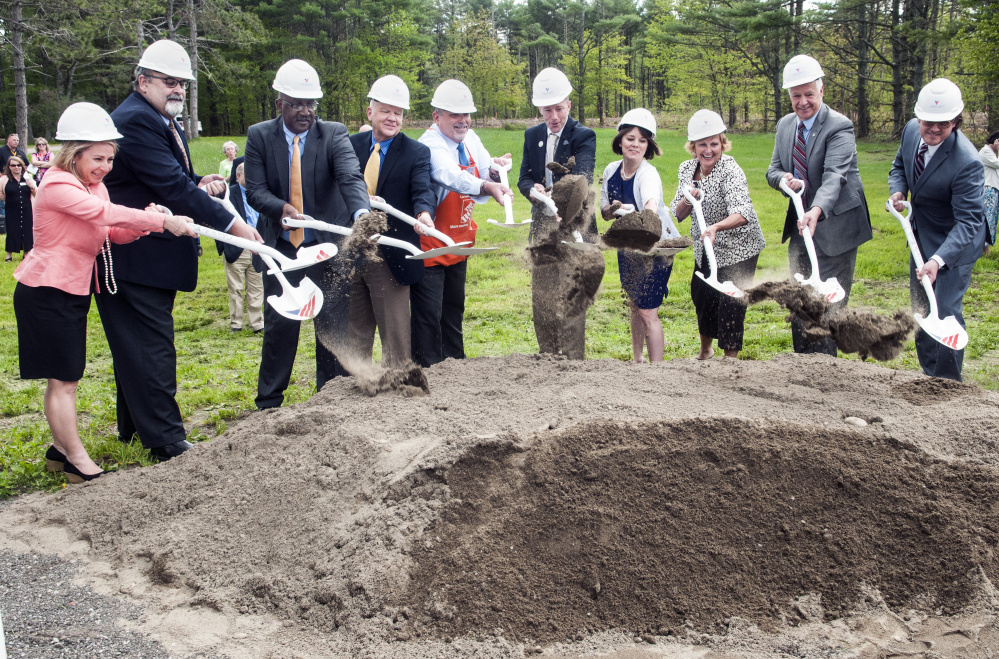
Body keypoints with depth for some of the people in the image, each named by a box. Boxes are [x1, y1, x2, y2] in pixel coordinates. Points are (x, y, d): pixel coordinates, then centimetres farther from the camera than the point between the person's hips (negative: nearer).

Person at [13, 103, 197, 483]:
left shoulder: (95, 185, 11)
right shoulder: (58, 185, -19)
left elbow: (112, 231, 6)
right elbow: (107, 212, -31)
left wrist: (144, 224, -15)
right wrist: (165, 221, -32)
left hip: (74, 291, 9)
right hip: (45, 293, -9)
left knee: (65, 377, 15)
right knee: (63, 379, -3)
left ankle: (61, 448, 27)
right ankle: (77, 461, 5)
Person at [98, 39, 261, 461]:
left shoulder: (164, 124, 16)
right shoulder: (135, 120, -18)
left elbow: (173, 182, 20)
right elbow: (171, 186, -26)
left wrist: (198, 186, -3)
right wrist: (231, 224, -28)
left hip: (153, 256, 11)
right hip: (134, 257, -11)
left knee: (138, 344, 20)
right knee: (152, 345, -6)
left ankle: (133, 425, 34)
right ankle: (167, 441, 0)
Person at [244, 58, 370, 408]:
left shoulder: (334, 134, -5)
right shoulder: (259, 136, 0)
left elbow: (351, 177, -22)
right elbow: (255, 190, -6)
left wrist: (361, 213, -43)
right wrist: (281, 208, -28)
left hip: (329, 247, 0)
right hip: (281, 247, 1)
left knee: (333, 325, 4)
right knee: (279, 325, 4)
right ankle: (268, 405, 19)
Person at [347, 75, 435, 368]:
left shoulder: (416, 152, -2)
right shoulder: (351, 144, 9)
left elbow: (423, 191, -16)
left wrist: (423, 213, -39)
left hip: (389, 259, -4)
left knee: (395, 336, 3)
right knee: (354, 333, 16)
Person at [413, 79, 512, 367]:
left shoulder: (470, 140, 2)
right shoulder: (431, 146, -21)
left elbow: (486, 184, 4)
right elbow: (452, 176, -41)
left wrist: (493, 172, -18)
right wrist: (486, 187, -57)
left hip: (459, 244, 8)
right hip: (429, 245, -8)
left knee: (453, 311, 19)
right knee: (428, 317, -4)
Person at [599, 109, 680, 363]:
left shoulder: (648, 174, -24)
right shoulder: (611, 170, -4)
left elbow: (652, 204, -46)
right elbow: (604, 213, 4)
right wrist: (613, 209, -20)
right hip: (628, 246, 7)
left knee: (648, 313, -9)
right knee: (634, 304, 19)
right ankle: (637, 361, 35)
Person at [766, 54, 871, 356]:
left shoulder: (839, 127, -17)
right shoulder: (785, 125, 6)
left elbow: (834, 176, -31)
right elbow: (773, 170, 11)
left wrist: (817, 211, -50)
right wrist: (783, 178, -14)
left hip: (833, 227, -7)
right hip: (800, 228, 7)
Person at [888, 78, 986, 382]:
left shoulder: (967, 162, -32)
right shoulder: (911, 130, -11)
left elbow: (968, 220, -33)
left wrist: (938, 260, -47)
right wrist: (898, 191, -12)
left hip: (954, 242, -7)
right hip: (921, 236, 8)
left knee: (945, 311, -10)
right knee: (921, 309, 16)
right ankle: (929, 377, 33)